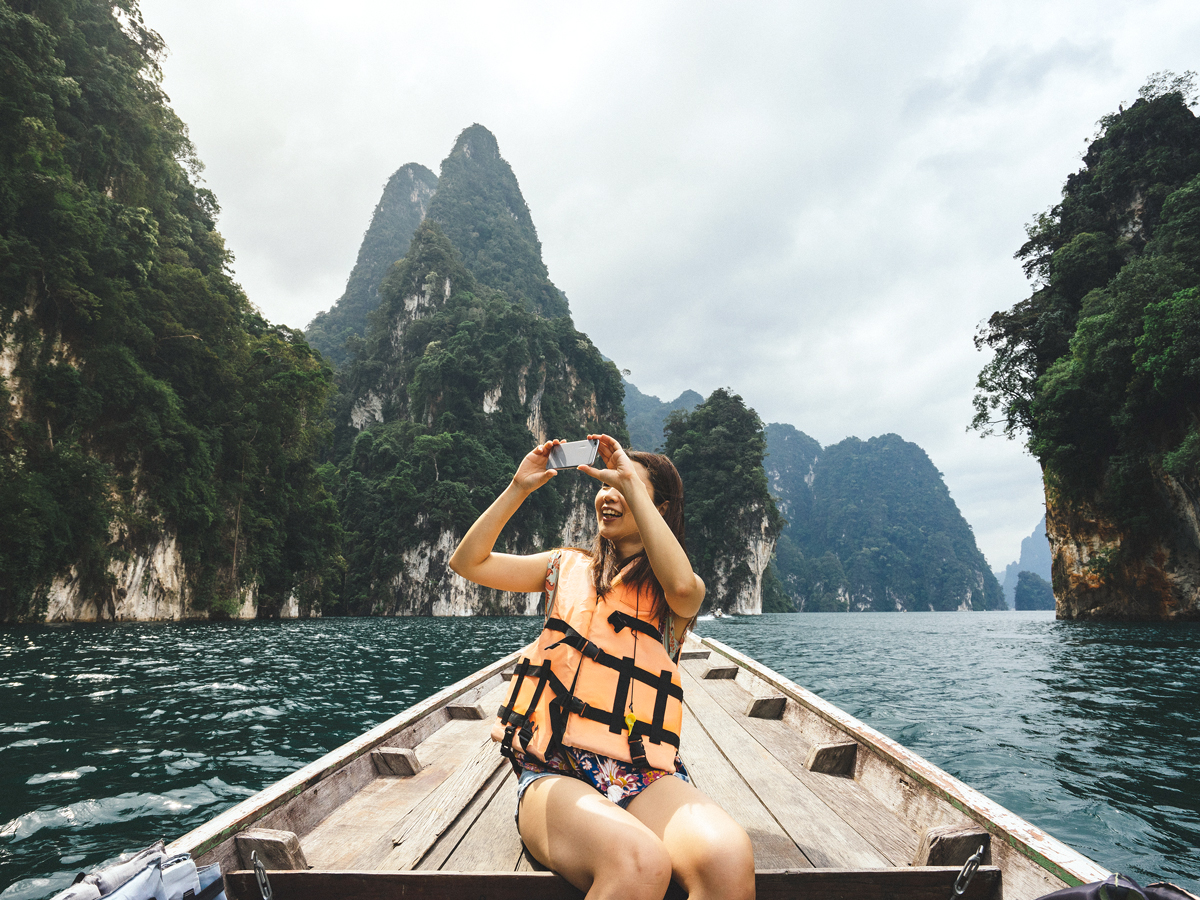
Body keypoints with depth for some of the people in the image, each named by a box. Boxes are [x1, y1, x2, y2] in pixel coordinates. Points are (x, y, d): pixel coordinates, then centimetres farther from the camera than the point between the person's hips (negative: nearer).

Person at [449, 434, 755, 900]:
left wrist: (631, 483, -11)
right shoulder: (568, 566, 20)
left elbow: (681, 584, -15)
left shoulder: (670, 590, 12)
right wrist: (518, 488, 3)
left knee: (729, 860, -34)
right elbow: (468, 561, 13)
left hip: (644, 774, 0)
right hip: (555, 772, 1)